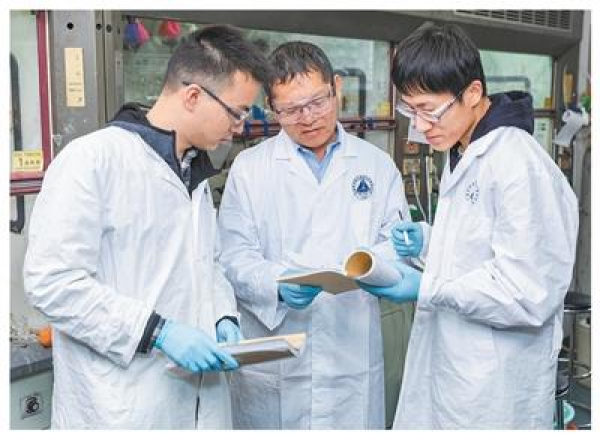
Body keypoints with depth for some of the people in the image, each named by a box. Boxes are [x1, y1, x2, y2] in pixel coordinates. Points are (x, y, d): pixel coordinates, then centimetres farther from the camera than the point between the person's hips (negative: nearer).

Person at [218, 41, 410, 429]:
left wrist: (402, 245, -16)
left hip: (353, 358, 2)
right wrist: (278, 286, -22)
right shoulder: (249, 168, 3)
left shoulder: (378, 165, 8)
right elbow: (235, 258, -3)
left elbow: (393, 244, 7)